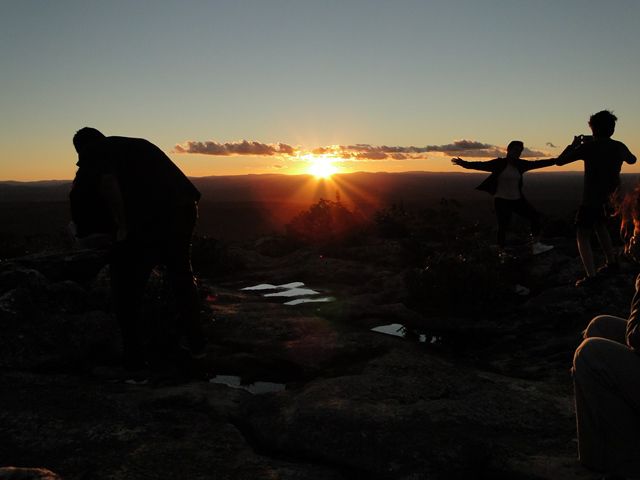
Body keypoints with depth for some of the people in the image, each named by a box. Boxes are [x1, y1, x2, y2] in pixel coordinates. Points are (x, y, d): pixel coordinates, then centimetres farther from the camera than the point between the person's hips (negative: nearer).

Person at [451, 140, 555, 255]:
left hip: (517, 199, 6)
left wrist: (555, 161, 19)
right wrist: (464, 163, -32)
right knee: (503, 226, -8)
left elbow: (537, 163, 15)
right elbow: (481, 165, -18)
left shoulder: (520, 164, 6)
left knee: (535, 216, 2)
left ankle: (536, 246, 9)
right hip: (502, 200, -6)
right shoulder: (499, 163, -9)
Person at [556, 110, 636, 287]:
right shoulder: (619, 147, 1)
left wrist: (574, 144, 3)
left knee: (582, 236, -4)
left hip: (590, 199, -6)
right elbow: (632, 160, 24)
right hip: (607, 198, 6)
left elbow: (560, 161, -12)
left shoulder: (589, 147, -16)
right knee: (600, 227, 29)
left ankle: (591, 276, -17)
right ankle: (611, 262, 36)